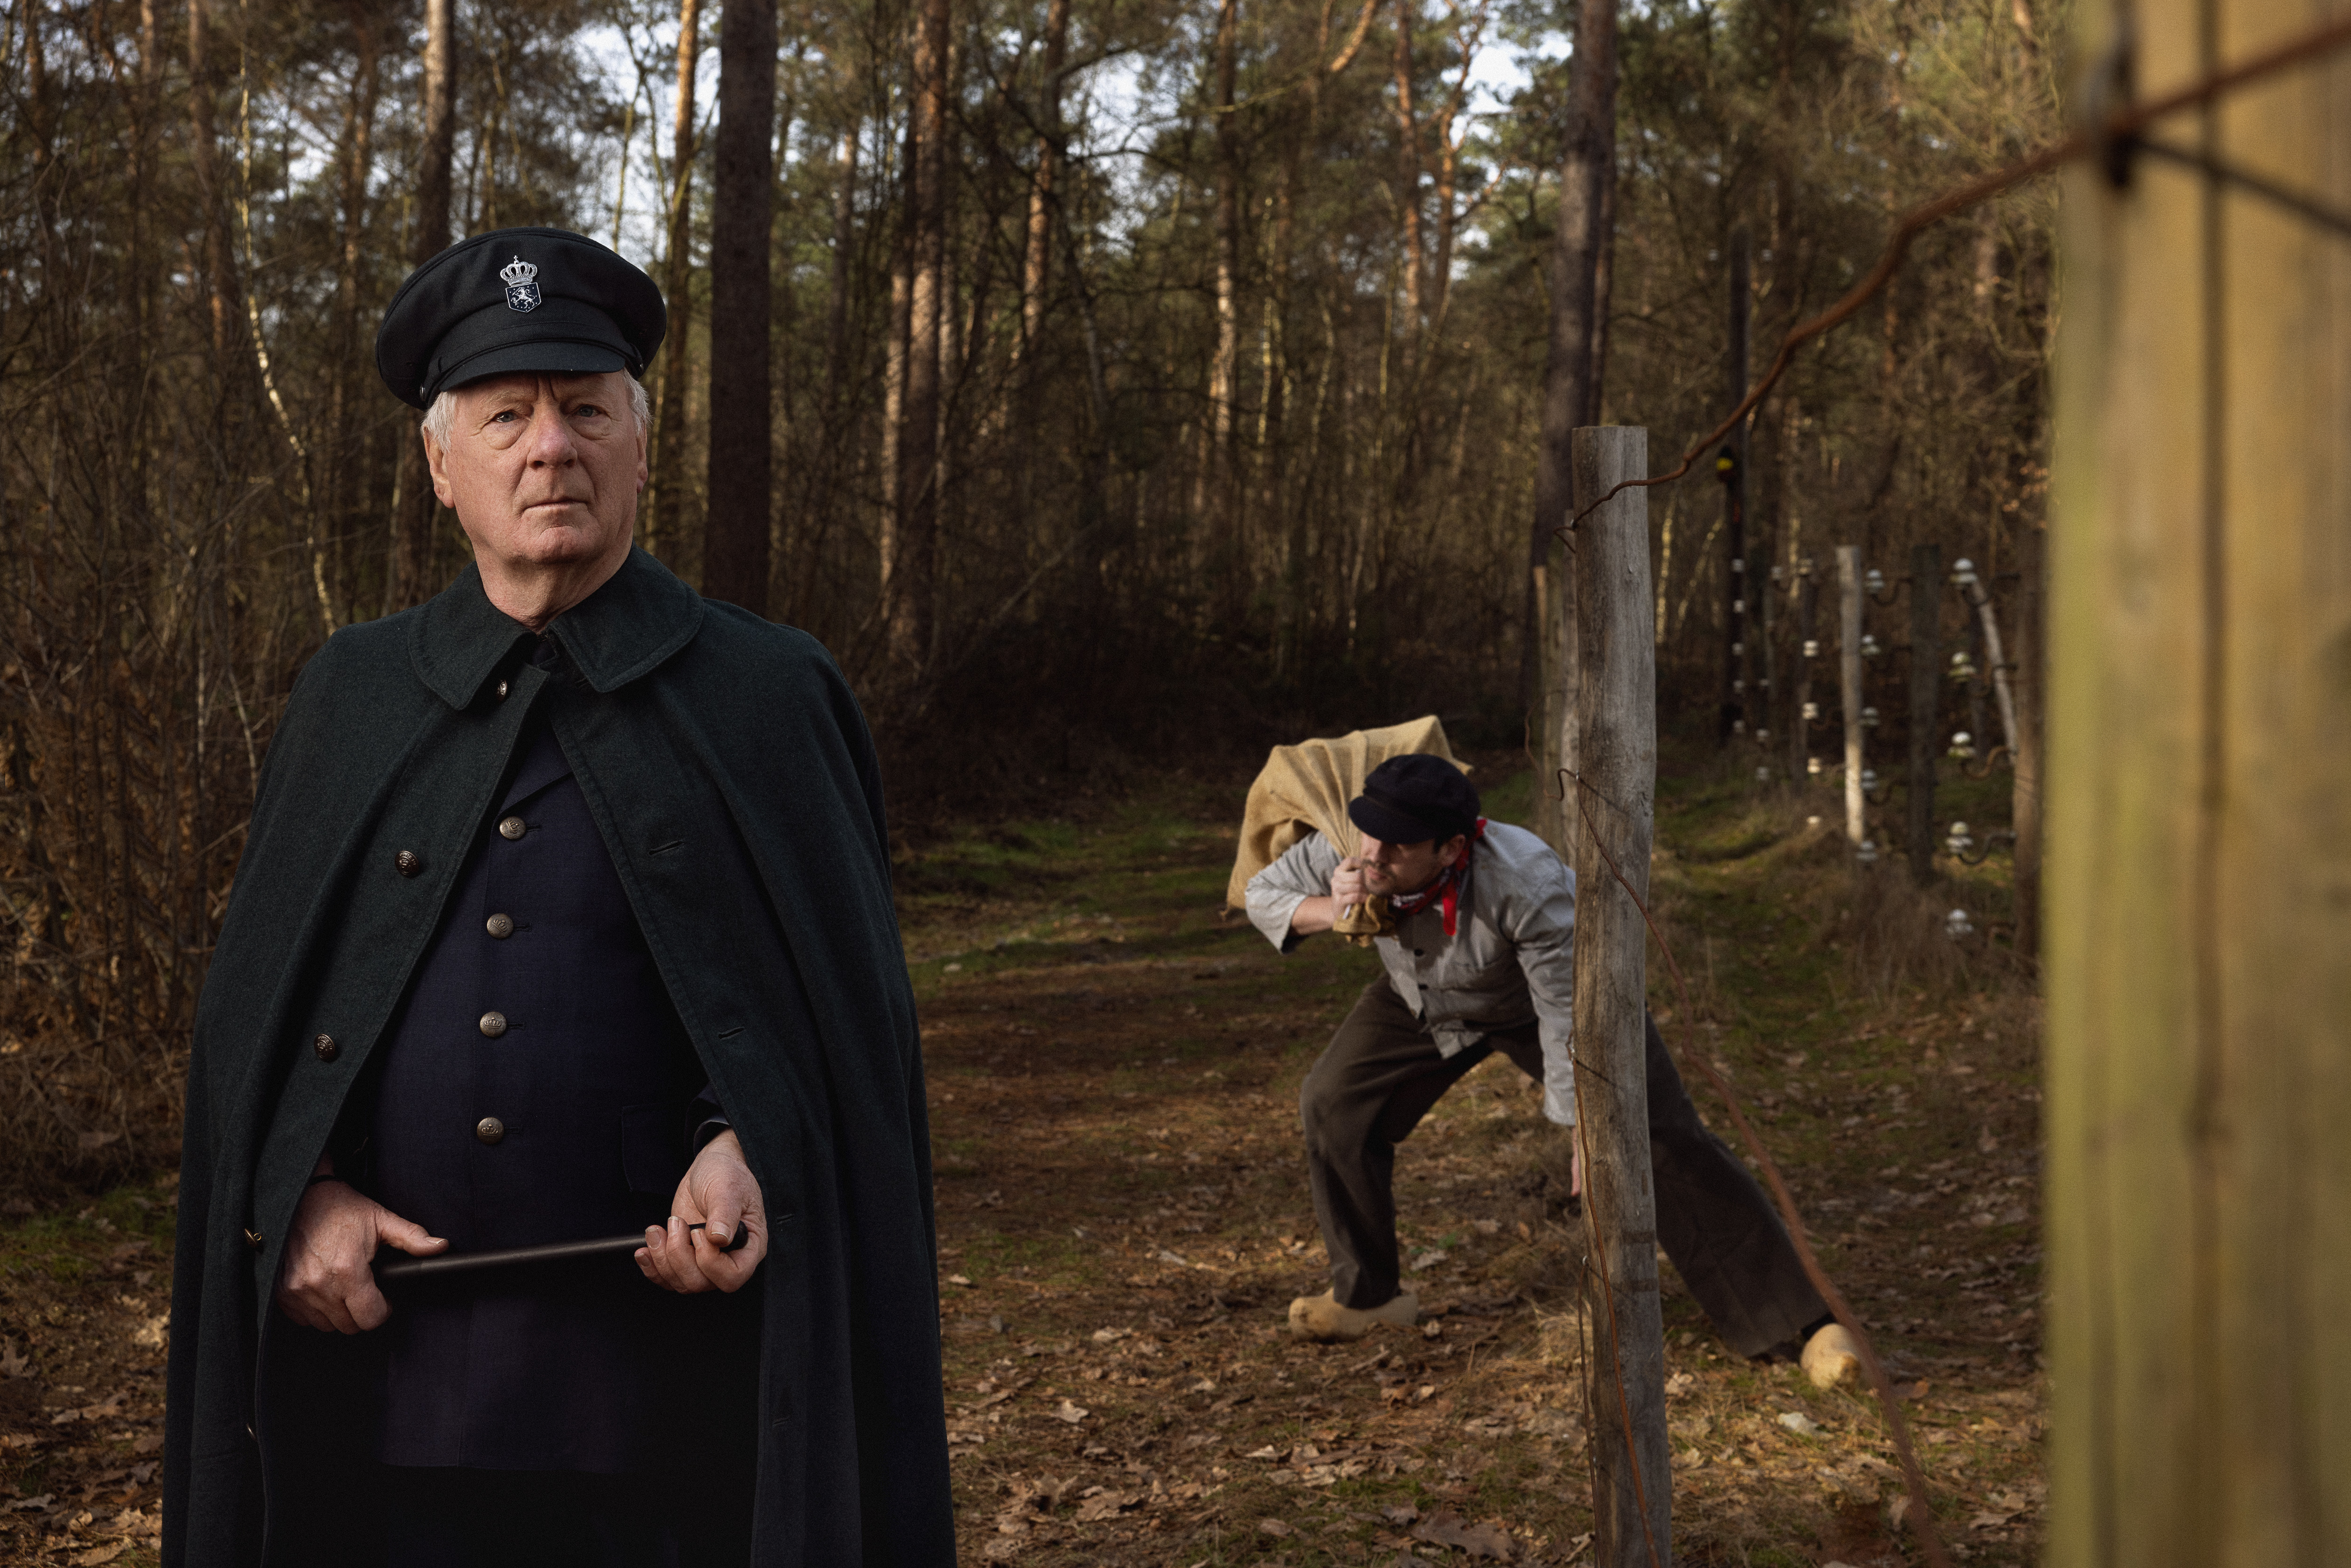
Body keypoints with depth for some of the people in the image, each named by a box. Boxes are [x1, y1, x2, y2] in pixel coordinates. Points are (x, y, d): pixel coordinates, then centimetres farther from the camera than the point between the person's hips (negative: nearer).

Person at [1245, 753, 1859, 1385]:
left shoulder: (1528, 887, -45)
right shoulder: (1348, 851, -33)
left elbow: (1570, 1018, -33)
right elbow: (1264, 894, -13)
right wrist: (1329, 913, -35)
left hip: (1546, 995, -5)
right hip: (1426, 1000, 5)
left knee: (1666, 1142, -13)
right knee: (1335, 1105, -3)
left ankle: (1802, 1319, -8)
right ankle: (1367, 1294, 20)